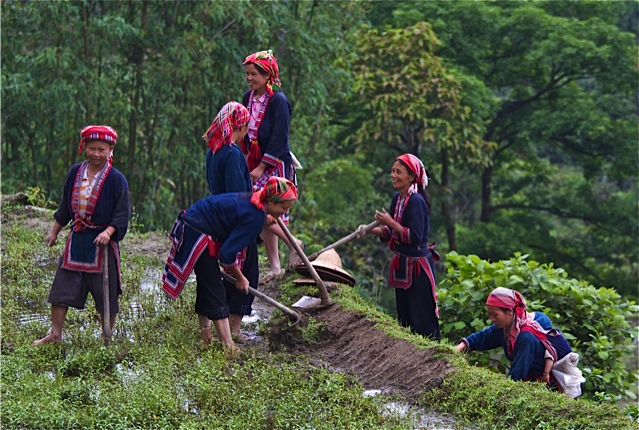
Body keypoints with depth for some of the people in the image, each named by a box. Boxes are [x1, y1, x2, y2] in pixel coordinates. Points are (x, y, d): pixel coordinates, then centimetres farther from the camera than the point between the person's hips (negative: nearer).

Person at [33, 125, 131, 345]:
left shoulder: (116, 179, -9)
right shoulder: (75, 173, 6)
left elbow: (122, 215, -10)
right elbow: (65, 206, 17)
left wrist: (108, 232, -25)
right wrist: (54, 232, 19)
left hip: (102, 242, -5)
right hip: (77, 240, 5)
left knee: (106, 293, 2)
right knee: (62, 286, 4)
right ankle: (55, 334, 13)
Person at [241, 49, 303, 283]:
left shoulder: (278, 101, -15)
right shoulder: (248, 97, 7)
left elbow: (279, 138, -17)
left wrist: (262, 167, -17)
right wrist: (245, 162, 11)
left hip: (275, 165, -7)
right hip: (255, 163, 7)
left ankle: (293, 244, 11)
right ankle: (274, 266, 13)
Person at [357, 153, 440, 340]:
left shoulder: (416, 201, -19)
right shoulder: (397, 198, 8)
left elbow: (415, 237, -24)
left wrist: (390, 223, -21)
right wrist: (370, 230, 2)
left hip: (418, 266, -9)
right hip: (402, 264, 9)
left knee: (422, 319, -5)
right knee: (404, 317, 16)